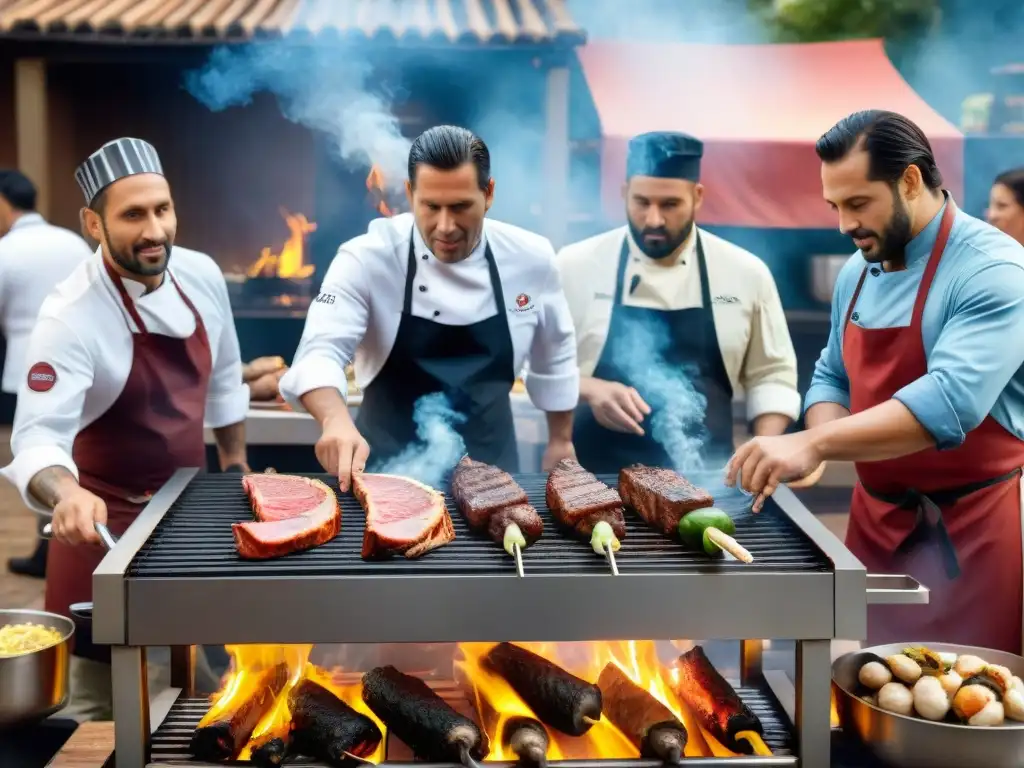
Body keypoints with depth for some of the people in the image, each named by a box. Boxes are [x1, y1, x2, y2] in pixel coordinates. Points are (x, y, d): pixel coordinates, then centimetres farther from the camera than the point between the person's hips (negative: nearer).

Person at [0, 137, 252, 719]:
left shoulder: (201, 276, -5)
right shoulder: (71, 316, -23)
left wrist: (236, 466, 16)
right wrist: (66, 495, -48)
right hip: (109, 520, -5)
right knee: (103, 698, 3)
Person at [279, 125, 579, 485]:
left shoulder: (531, 258, -7)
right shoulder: (368, 258, -16)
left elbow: (555, 356, 8)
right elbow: (320, 352, -27)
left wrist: (561, 440, 14)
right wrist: (337, 420, -46)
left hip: (489, 467, 3)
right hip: (389, 467, -2)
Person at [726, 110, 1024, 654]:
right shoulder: (856, 273, 6)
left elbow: (948, 401, -30)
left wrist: (814, 443, -37)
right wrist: (816, 444, -7)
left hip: (970, 529, -6)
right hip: (876, 518, 7)